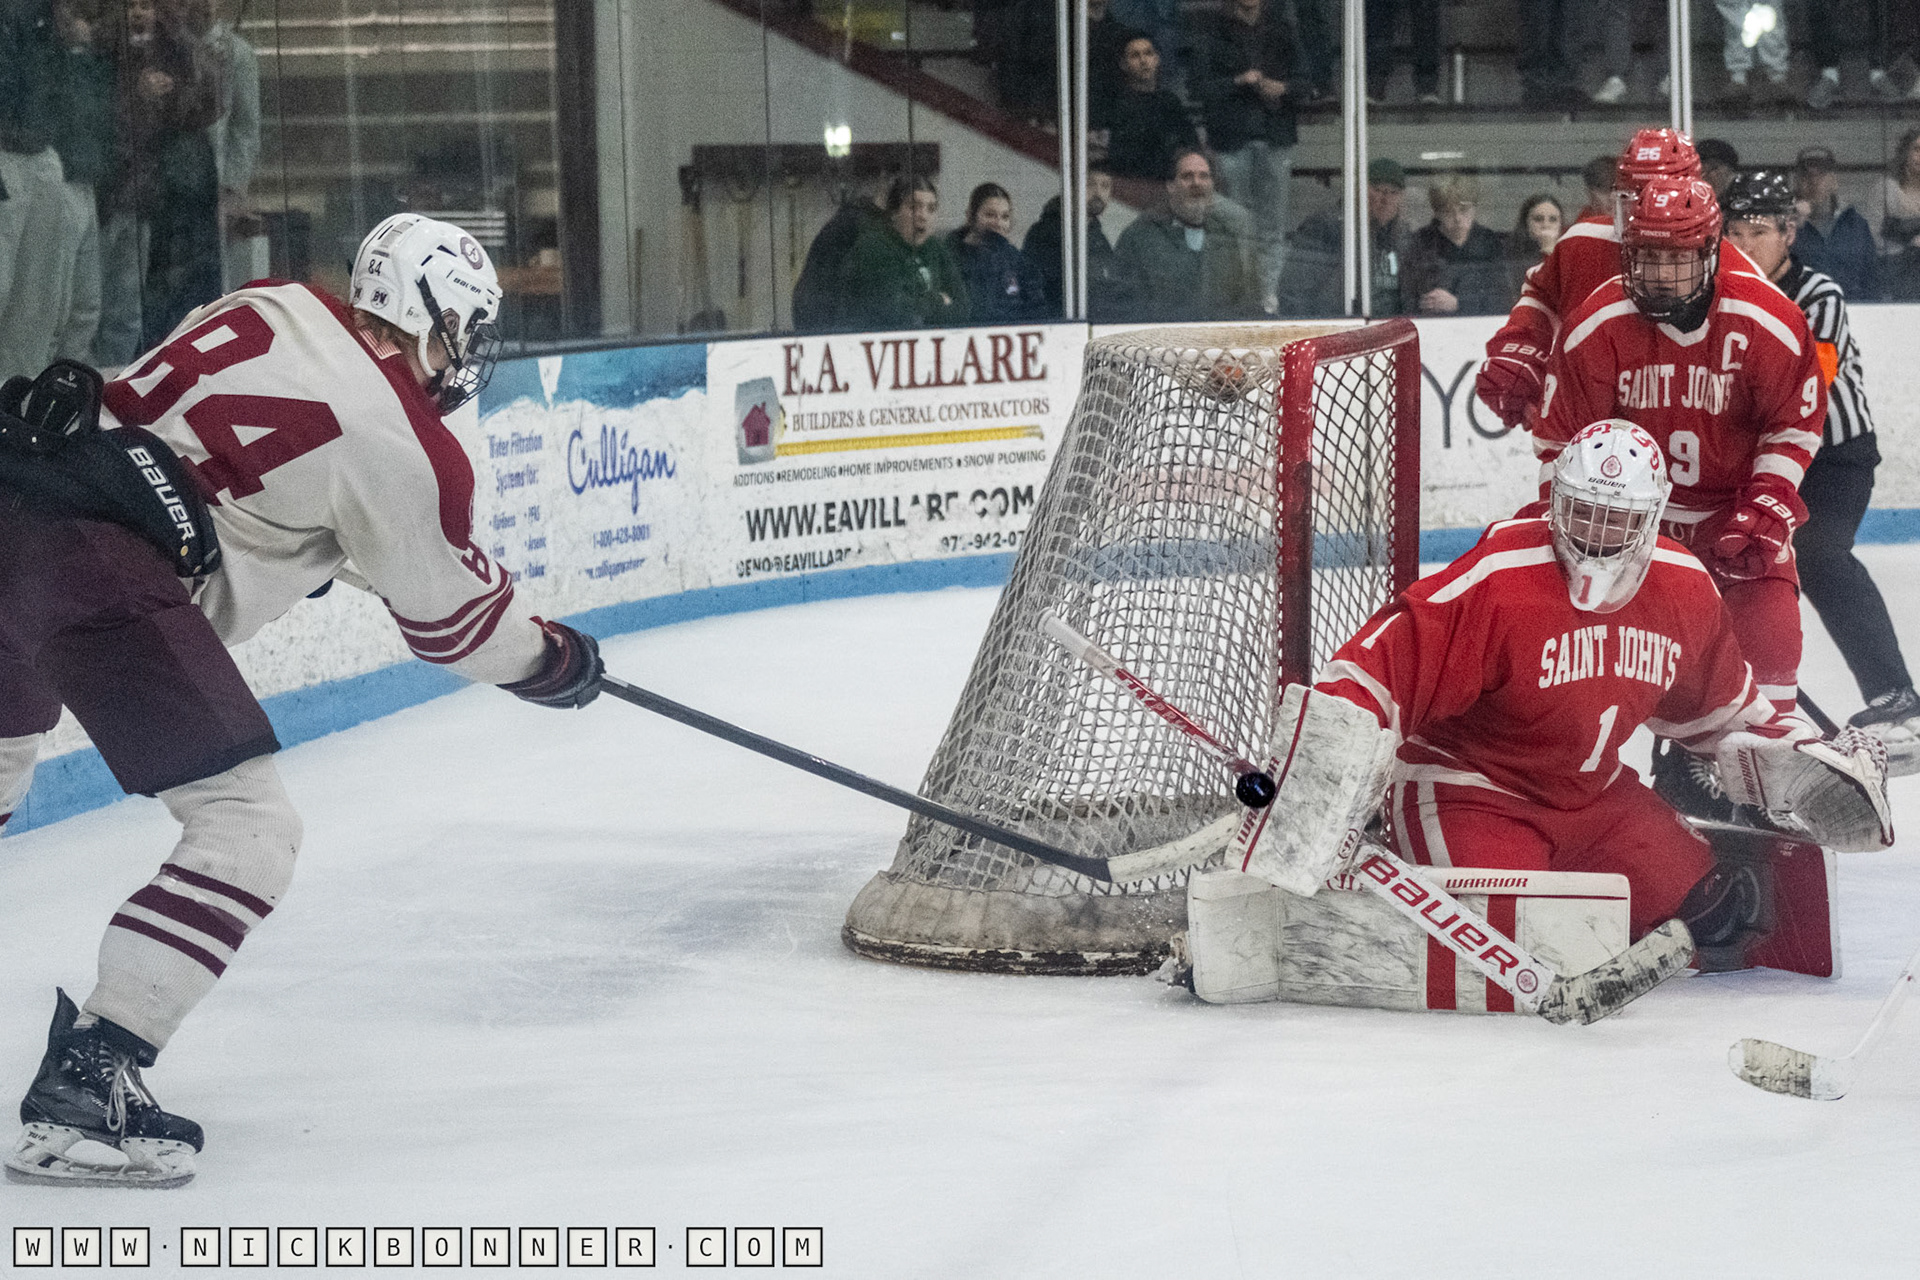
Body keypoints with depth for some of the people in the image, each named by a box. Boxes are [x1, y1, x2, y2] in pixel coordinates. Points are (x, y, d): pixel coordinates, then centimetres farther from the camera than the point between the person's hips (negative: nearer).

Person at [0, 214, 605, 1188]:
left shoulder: (274, 304, 16)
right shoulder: (403, 447, -1)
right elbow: (455, 619, 11)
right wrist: (553, 661, 29)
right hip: (105, 572, -9)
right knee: (247, 830, -2)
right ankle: (82, 1085, -9)